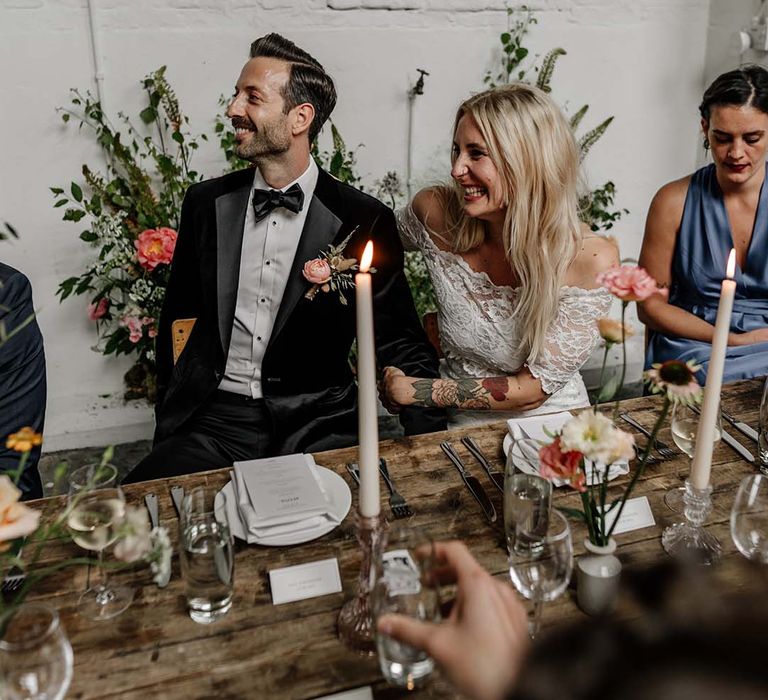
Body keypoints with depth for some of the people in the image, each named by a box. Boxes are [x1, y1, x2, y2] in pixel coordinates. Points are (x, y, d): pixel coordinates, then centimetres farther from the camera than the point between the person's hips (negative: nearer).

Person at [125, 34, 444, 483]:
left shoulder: (364, 221, -3)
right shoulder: (206, 203, 7)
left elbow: (403, 346, 0)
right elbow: (178, 323, 14)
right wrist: (171, 427, 6)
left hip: (317, 422, -1)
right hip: (217, 418, 2)